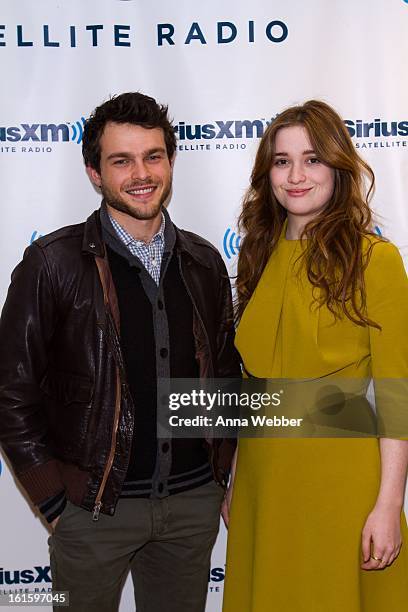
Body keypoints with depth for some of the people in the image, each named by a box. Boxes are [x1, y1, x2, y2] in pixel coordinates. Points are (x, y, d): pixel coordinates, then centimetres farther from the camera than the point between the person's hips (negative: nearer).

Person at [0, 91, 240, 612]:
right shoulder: (55, 262, -10)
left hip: (194, 501, 4)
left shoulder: (203, 262, 3)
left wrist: (221, 474, 7)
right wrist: (55, 501, -7)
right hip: (94, 506, -3)